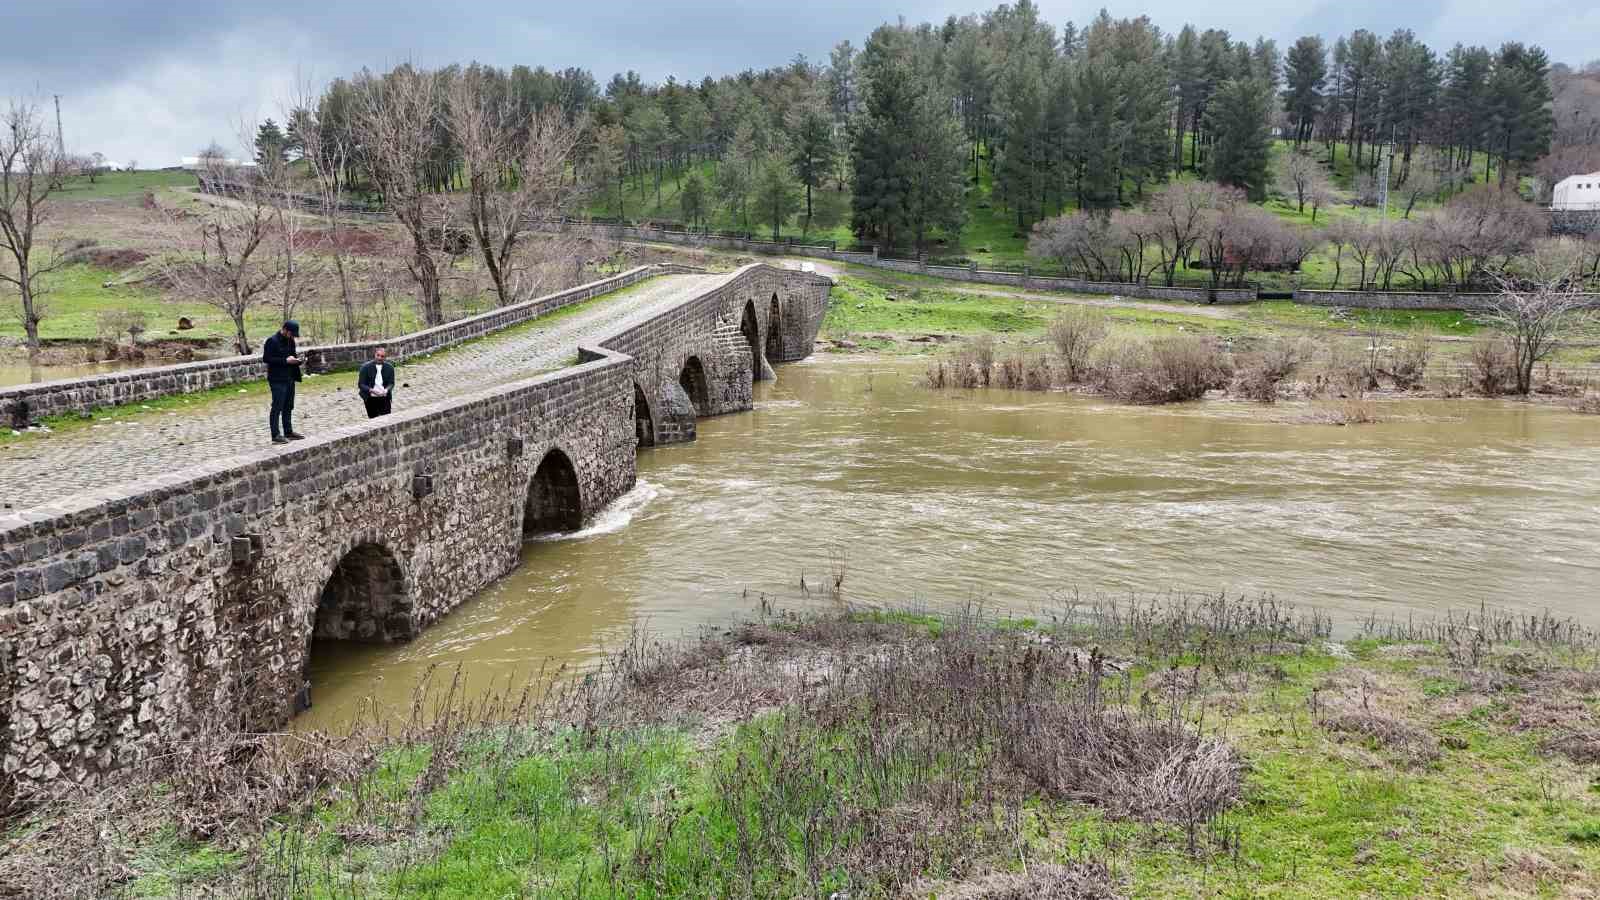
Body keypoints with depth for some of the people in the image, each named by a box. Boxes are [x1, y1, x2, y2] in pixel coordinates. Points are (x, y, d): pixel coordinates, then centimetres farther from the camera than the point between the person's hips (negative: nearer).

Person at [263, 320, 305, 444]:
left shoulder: (290, 341, 12)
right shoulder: (272, 341, -12)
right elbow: (266, 358, -16)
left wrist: (296, 360, 1)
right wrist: (285, 361, -20)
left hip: (289, 378, 8)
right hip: (277, 380, -8)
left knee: (288, 407, 14)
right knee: (277, 407, -6)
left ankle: (288, 431, 23)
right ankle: (276, 435, -3)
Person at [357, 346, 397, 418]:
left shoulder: (389, 367, -1)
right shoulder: (366, 367, -7)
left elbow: (391, 383, 3)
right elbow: (361, 384, -8)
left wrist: (386, 390, -20)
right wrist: (372, 390, -25)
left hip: (385, 398, 1)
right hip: (371, 399, -1)